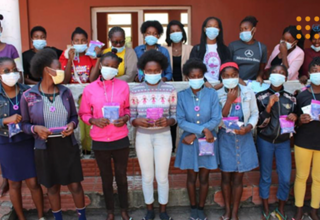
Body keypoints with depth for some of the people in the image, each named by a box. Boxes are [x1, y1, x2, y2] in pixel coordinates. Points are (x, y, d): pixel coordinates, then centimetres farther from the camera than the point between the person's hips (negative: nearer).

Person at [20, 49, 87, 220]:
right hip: (45, 148, -1)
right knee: (52, 187, 15)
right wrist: (36, 129, -21)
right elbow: (24, 124, -1)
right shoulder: (28, 96, -9)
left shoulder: (66, 92, -3)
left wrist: (72, 124, -14)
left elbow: (74, 116, 7)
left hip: (68, 146, 1)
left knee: (75, 185, 9)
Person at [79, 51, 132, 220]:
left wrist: (125, 118, -12)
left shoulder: (123, 86, -3)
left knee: (121, 176, 14)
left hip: (120, 139, 0)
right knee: (106, 178, 16)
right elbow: (84, 114, 3)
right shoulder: (89, 89, -4)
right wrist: (94, 120, -16)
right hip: (99, 141, 0)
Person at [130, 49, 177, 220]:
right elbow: (131, 118, -1)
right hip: (143, 137, 1)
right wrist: (138, 121, -23)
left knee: (162, 176, 9)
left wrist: (167, 121, -23)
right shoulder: (135, 91, -4)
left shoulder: (170, 90, -5)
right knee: (147, 176, 13)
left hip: (163, 137, 0)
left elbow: (175, 116, -2)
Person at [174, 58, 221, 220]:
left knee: (204, 178, 13)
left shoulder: (212, 94, -8)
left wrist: (195, 134, -17)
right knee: (191, 177, 15)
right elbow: (181, 121, -13)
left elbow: (216, 119, -12)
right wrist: (203, 129, -22)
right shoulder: (182, 95, -7)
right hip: (189, 142, 0)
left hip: (207, 142, 0)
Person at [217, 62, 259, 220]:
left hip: (243, 138, 1)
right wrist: (229, 101, -19)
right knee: (226, 177, 11)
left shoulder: (248, 93, -3)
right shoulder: (217, 95, -8)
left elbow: (254, 114, 2)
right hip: (225, 139, -1)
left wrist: (247, 128, -16)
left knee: (238, 178, 9)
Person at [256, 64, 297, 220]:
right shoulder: (261, 96, -5)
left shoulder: (291, 98, 4)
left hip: (283, 142, 2)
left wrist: (295, 117, -11)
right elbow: (259, 122, -11)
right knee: (265, 176, 8)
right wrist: (269, 106, -24)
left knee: (286, 178, 1)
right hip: (265, 141, -2)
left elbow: (295, 122, 12)